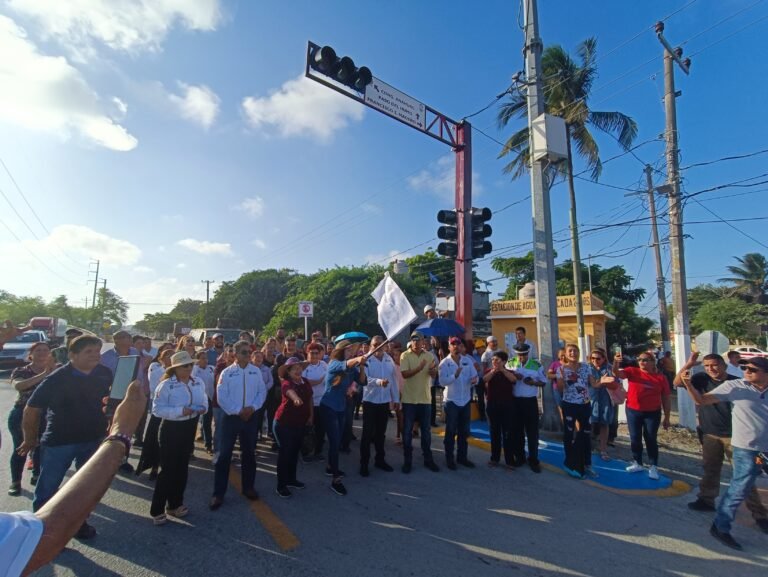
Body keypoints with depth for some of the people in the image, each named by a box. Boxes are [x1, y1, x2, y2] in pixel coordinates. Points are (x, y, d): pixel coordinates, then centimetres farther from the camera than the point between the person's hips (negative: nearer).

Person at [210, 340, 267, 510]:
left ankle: (248, 487, 31)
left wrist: (252, 408, -12)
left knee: (249, 453, 14)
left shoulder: (256, 371, 1)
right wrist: (238, 411, -14)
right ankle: (218, 493, 15)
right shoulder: (227, 372, -7)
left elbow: (262, 391, 2)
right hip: (231, 417, -2)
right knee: (224, 455, 1)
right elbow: (221, 397, -10)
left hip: (251, 417, 3)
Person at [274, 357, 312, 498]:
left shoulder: (305, 382, 0)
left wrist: (310, 415, 10)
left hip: (300, 423, 6)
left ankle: (291, 479, 34)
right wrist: (295, 398, -66)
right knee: (285, 452, -1)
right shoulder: (286, 382, -20)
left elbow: (310, 398, 13)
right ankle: (281, 486, 13)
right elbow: (290, 391, -45)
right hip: (284, 423, -6)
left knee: (295, 451, 17)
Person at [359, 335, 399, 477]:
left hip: (385, 401, 4)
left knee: (381, 433, 16)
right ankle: (364, 463, 14)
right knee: (368, 433, 2)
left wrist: (396, 398, 10)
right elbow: (364, 378, -25)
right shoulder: (366, 360, -11)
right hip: (370, 401, -4)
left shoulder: (389, 360, 4)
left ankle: (380, 460, 30)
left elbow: (393, 380, 9)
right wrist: (379, 382, -42)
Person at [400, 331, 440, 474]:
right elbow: (405, 374, -17)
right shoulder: (405, 355, -7)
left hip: (425, 398, 3)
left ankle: (428, 459, 28)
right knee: (407, 431, 7)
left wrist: (432, 370, -22)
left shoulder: (429, 355, 2)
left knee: (426, 431, 14)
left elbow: (434, 375, 1)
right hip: (409, 399, -3)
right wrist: (419, 368, -32)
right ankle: (407, 461, 20)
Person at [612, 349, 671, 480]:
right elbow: (617, 373, -20)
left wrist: (667, 418, 2)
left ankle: (654, 467, 20)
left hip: (652, 413, -1)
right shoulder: (632, 372, -3)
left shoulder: (660, 377, -4)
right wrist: (616, 362, -41)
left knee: (651, 439, 7)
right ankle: (637, 463, 25)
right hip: (633, 411, 1)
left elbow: (666, 399, 1)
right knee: (635, 438, 10)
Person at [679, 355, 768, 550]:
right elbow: (701, 400, -11)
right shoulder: (734, 386, -9)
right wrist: (688, 383, -27)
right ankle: (720, 527, 13)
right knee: (739, 490, 0)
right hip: (747, 449, -3)